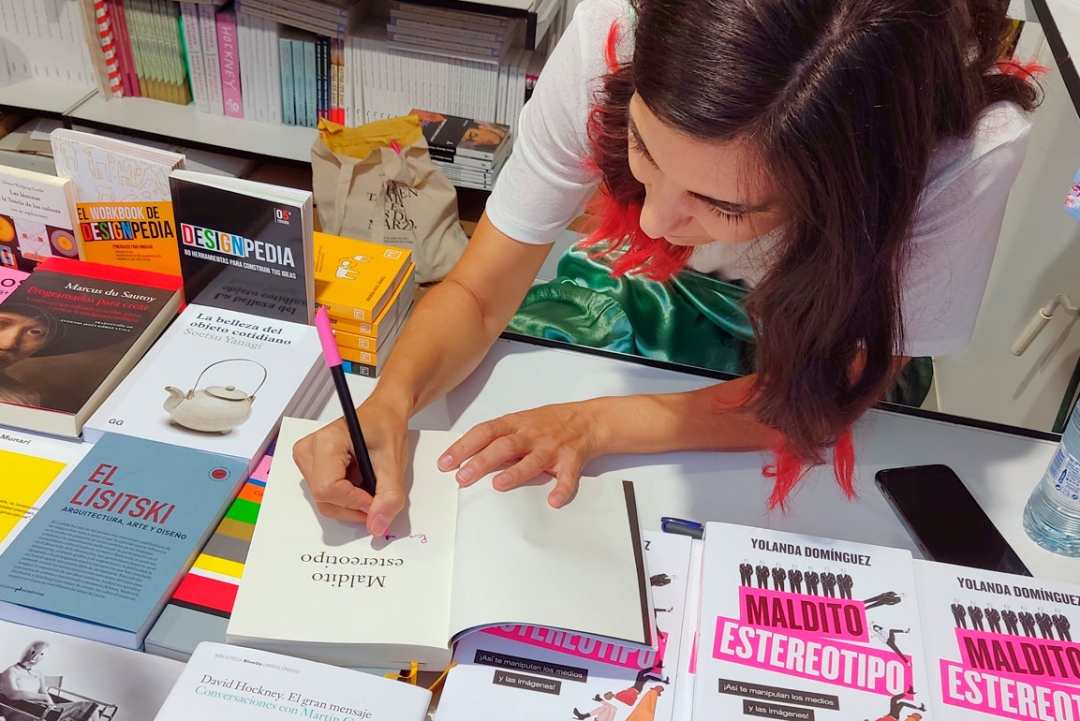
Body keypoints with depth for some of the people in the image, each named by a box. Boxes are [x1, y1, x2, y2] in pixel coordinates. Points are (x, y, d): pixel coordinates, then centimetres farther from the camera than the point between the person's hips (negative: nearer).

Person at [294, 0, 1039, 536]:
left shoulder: (969, 152, -37)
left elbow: (827, 402, -23)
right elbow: (477, 296, -21)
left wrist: (598, 424, -32)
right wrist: (389, 404, -40)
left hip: (818, 350, 0)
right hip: (656, 295, 1)